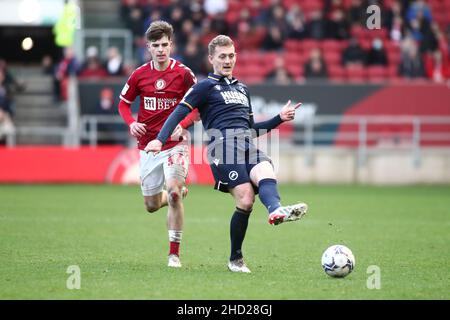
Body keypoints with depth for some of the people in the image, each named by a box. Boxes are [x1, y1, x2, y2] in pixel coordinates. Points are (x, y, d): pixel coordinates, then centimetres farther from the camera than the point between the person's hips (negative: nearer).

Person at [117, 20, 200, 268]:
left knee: (173, 193, -23)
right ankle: (180, 192, 47)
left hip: (175, 144, -4)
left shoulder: (183, 73, -7)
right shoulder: (139, 75, 1)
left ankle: (174, 253, -12)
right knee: (151, 205, 10)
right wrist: (132, 123, -7)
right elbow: (123, 103, 13)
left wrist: (182, 124, -18)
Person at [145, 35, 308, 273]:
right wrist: (160, 140, -12)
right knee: (246, 200, -22)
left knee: (266, 174, -30)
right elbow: (179, 112, 2)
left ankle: (275, 211, -45)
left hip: (248, 146, 5)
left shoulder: (242, 88, 32)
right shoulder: (206, 86, 11)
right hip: (224, 145, -5)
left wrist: (280, 118, 26)